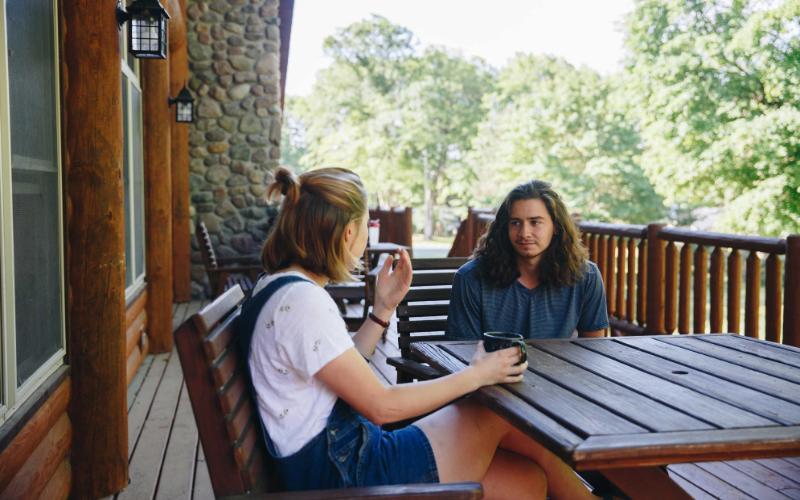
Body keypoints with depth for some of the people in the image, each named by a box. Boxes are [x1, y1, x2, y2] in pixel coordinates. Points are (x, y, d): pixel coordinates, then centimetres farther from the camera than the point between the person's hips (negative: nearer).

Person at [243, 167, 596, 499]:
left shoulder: (283, 287, 8)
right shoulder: (302, 301, -22)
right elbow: (381, 406, -19)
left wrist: (384, 308, 8)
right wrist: (476, 375, -11)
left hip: (339, 458, 9)